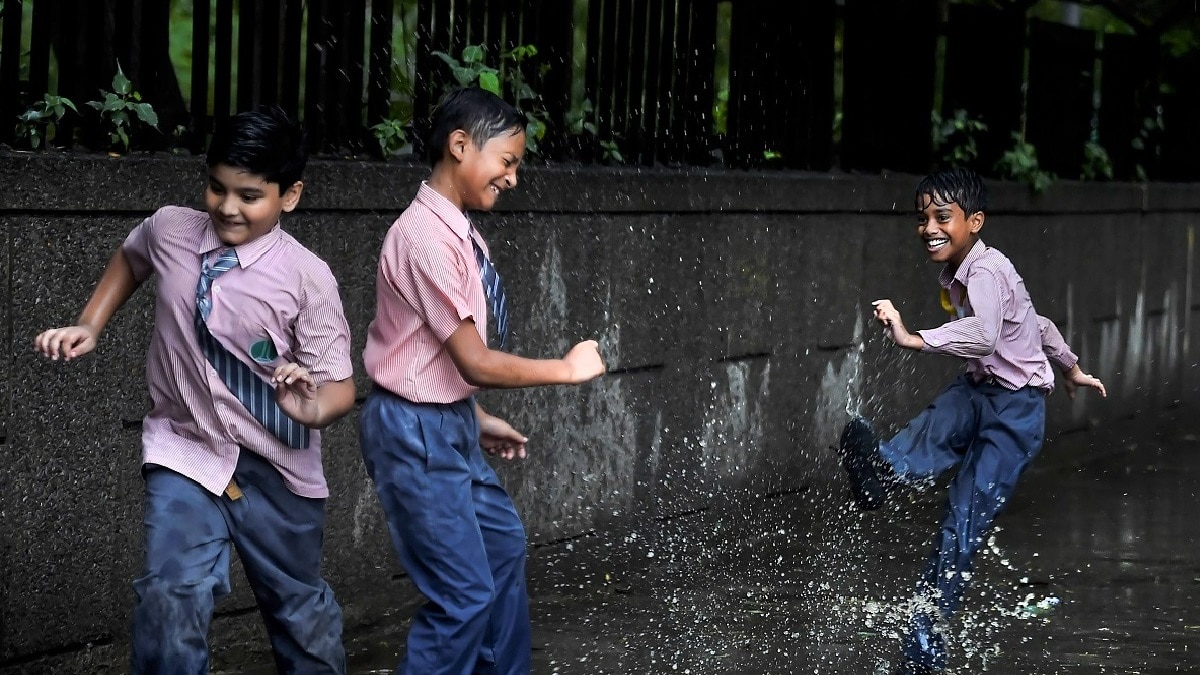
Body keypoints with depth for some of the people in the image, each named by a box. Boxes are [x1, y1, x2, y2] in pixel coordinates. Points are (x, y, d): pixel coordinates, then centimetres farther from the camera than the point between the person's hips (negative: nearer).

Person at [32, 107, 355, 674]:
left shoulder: (307, 278, -18)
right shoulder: (169, 230, -8)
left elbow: (339, 387, -15)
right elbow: (130, 258, 17)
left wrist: (312, 408, -37)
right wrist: (89, 327, 5)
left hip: (276, 468, -1)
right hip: (186, 452, 1)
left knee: (299, 606, 18)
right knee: (171, 596, -22)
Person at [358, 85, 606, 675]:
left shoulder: (458, 234, 5)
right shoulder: (426, 237, -23)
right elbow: (475, 362, -23)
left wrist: (479, 420, 15)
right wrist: (568, 369, -13)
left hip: (451, 424, 10)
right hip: (416, 432, -10)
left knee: (503, 543, 25)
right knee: (464, 595, -8)